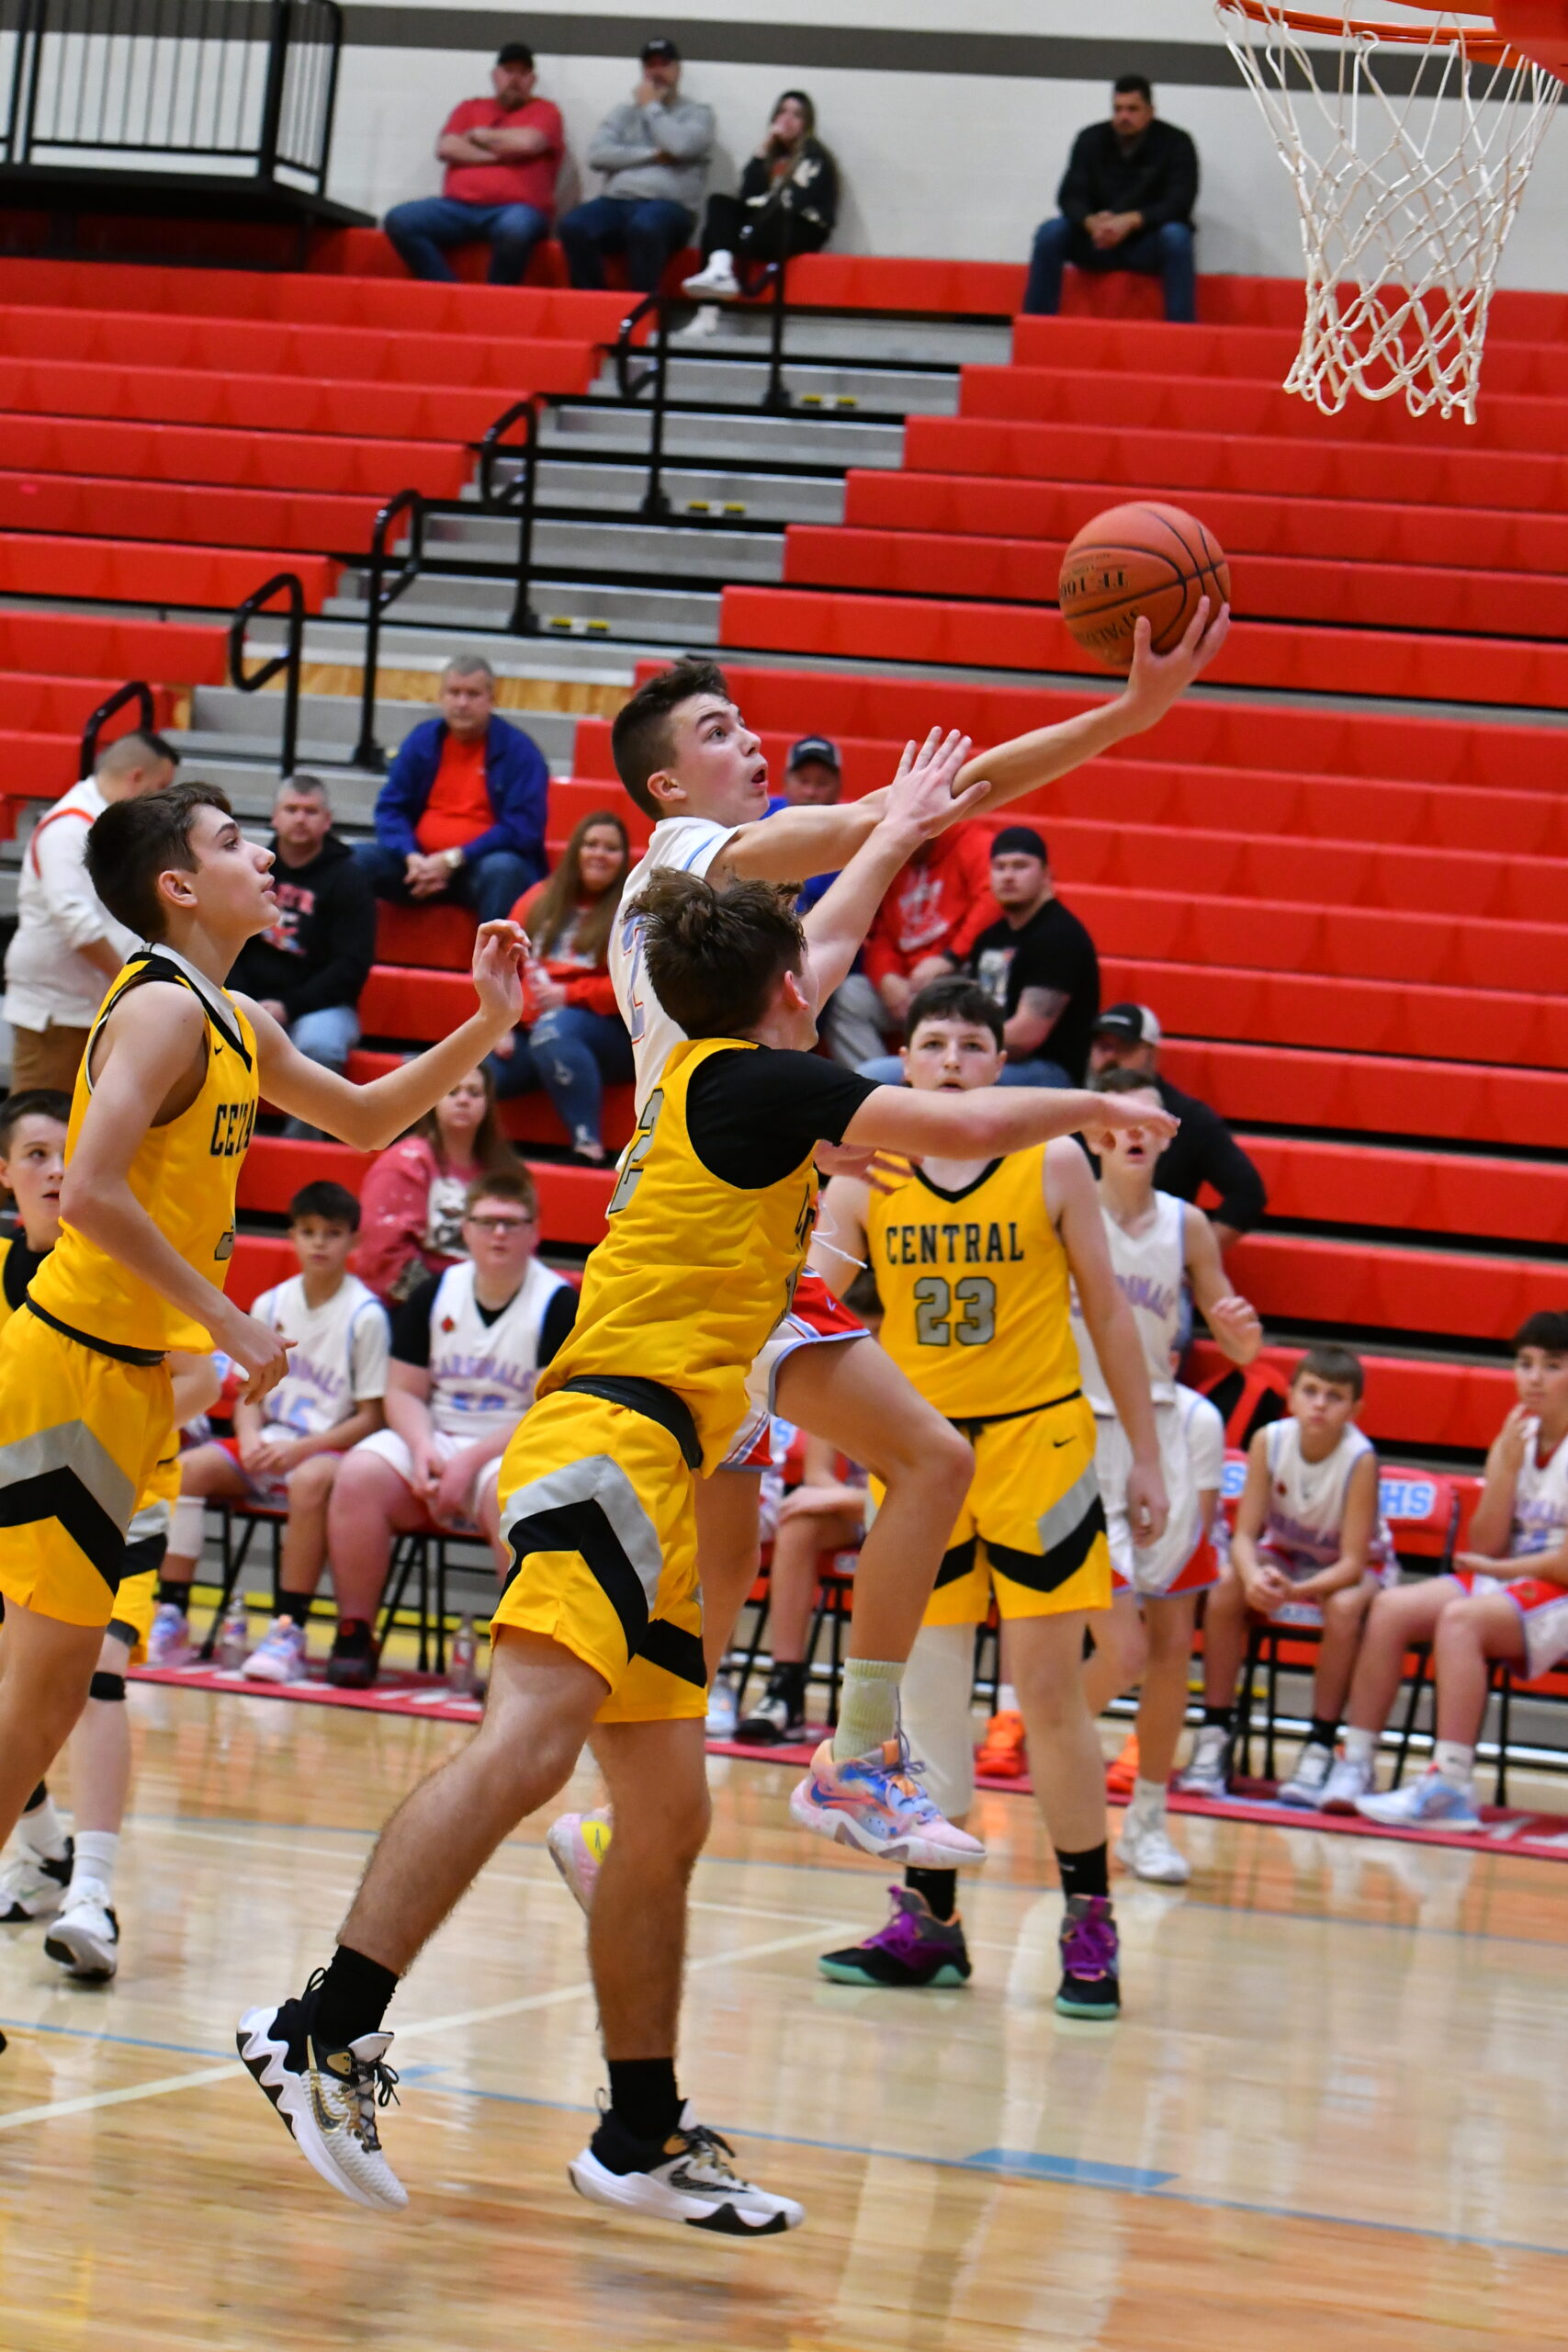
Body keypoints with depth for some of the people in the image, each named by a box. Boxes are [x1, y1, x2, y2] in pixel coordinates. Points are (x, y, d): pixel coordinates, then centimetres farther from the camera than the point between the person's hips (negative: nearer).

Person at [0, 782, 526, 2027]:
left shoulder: (241, 1027, 13)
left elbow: (364, 1119, 29)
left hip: (128, 1373, 9)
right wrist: (226, 1320, -21)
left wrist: (487, 1025, 16)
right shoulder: (163, 1009, -15)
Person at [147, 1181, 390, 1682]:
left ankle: (290, 1631, -33)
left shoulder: (365, 1315, -7)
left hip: (330, 1449, -5)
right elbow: (249, 1394, 12)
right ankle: (171, 1618, -19)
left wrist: (300, 1450, -19)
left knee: (309, 1480, -38)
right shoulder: (269, 1306, 8)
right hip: (269, 1444, 5)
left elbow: (370, 1417, -7)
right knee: (188, 1467, -20)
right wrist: (251, 1438, -11)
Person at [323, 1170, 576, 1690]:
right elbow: (404, 1393, 10)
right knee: (360, 1476, -25)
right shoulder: (433, 1294, 8)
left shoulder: (559, 1305, -6)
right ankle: (354, 1635, -17)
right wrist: (423, 1449, -12)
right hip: (435, 1436, 4)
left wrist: (470, 1461, -18)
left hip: (514, 1451, -4)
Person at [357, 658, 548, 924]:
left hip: (482, 865, -4)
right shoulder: (422, 740, 8)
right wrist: (412, 857, -15)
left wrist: (453, 860, -18)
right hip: (423, 861, 4)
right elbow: (390, 807, 6)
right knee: (357, 859, -20)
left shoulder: (518, 749, -4)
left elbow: (523, 829, -10)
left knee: (502, 870, -37)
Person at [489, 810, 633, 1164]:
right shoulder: (540, 899, 16)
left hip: (608, 1036, -4)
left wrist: (569, 995, -16)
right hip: (530, 1029, 4)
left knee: (553, 1029, -40)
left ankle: (588, 1143, -41)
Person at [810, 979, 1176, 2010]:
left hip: (1037, 1443, -2)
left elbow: (1108, 1311, 3)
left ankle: (1090, 1922, 5)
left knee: (1050, 1693, -4)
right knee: (924, 1689, 5)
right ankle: (928, 1921, 14)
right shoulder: (866, 1178, 1)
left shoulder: (1054, 1166, -3)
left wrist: (1146, 1455, 4)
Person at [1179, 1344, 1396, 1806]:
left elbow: (1351, 1563, -27)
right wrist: (1253, 1578, -41)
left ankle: (1320, 1749, -25)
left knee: (1344, 1609, -36)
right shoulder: (1269, 1441, -19)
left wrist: (1297, 1591, -44)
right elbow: (1245, 1534, -18)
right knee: (1225, 1595, -26)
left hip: (1351, 1566, -3)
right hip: (1284, 1554, 3)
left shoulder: (1359, 1459, -28)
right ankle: (1215, 1737, -16)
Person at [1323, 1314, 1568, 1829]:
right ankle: (1355, 1764, -14)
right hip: (1505, 1587, 8)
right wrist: (1505, 1467, -8)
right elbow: (1484, 1546, 4)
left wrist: (1497, 1568, -5)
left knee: (1460, 1618, -33)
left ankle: (1450, 1784, -37)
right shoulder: (1517, 1438, 11)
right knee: (1391, 1607, -13)